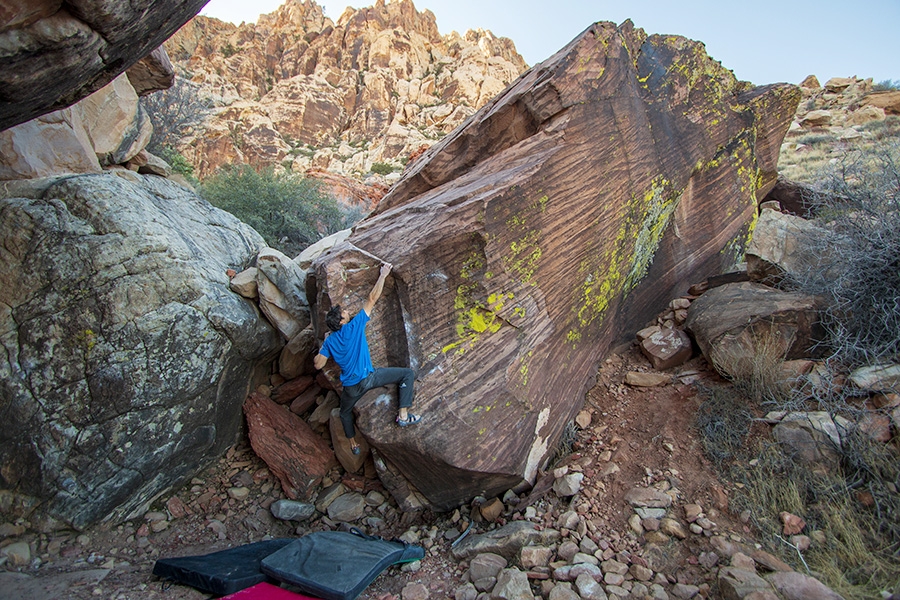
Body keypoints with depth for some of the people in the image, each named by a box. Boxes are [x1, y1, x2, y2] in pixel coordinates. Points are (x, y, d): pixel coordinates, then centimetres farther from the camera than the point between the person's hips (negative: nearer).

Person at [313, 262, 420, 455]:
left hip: (351, 387, 5)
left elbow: (318, 364, 3)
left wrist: (323, 346, 19)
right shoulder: (355, 326, -10)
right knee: (407, 374, 3)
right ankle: (403, 415, -4)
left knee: (345, 412, 34)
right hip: (369, 378, -5)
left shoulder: (330, 341, 1)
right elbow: (371, 300, -7)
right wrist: (383, 275, 0)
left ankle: (353, 444, 41)